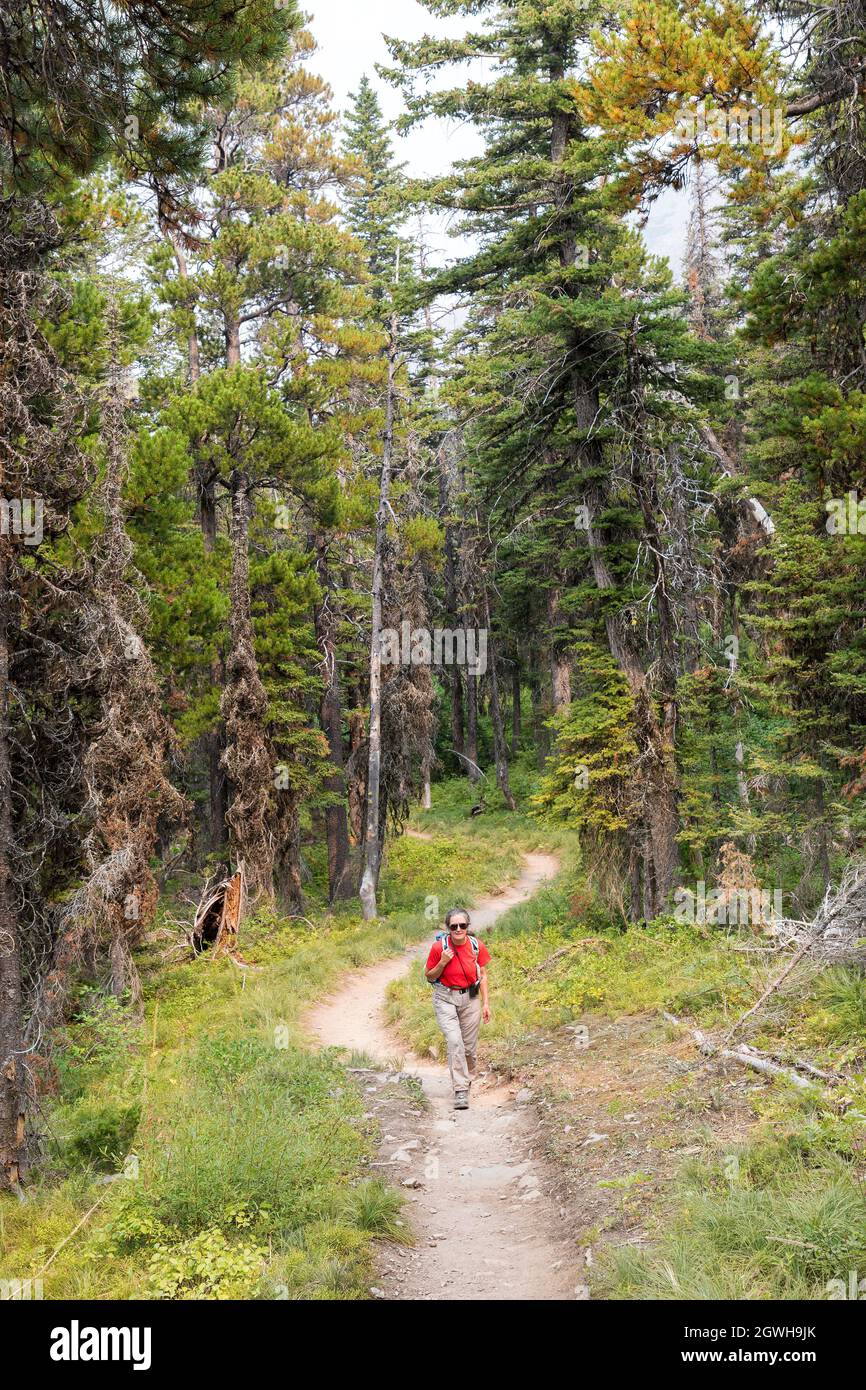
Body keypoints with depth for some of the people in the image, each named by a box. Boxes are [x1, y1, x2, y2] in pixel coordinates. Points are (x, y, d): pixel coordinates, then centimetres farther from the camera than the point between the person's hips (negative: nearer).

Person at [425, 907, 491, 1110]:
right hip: (445, 999, -2)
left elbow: (483, 976, 4)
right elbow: (430, 977, -2)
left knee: (469, 1045, 8)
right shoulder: (439, 947, -13)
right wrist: (443, 962, -19)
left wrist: (486, 1003, 0)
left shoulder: (477, 946, -7)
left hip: (470, 998, 2)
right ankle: (460, 1091, -14)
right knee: (454, 1041, -18)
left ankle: (467, 1079, 36)